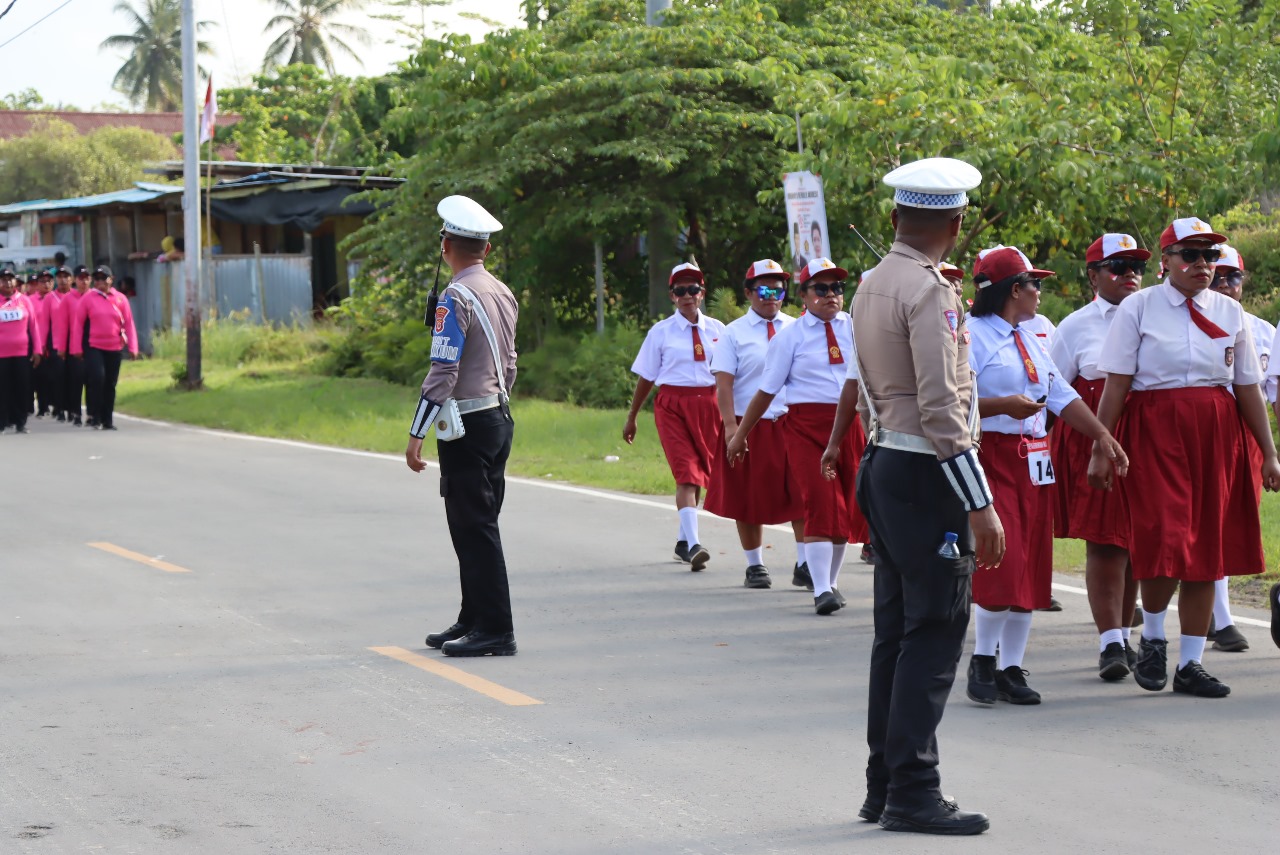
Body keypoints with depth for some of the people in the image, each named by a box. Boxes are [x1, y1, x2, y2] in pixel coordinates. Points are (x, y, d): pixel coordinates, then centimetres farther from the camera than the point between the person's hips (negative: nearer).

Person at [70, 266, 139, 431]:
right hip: (93, 348, -3)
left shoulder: (120, 299, 4)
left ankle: (108, 420, 15)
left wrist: (132, 347, 0)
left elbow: (128, 323, 5)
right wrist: (77, 348, -5)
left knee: (110, 385, 7)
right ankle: (95, 417, -7)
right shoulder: (87, 299, -1)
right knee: (97, 378, -17)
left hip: (115, 349, 3)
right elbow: (78, 324, -1)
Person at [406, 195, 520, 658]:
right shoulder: (503, 294, 11)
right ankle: (474, 619, 21)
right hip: (499, 419, 9)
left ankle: (495, 631, -7)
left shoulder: (457, 298, -16)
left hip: (466, 428, -9)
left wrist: (415, 434, -17)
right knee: (479, 527, 15)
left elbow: (443, 372, -19)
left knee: (474, 529, -6)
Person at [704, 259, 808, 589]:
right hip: (749, 425, -2)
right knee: (750, 500, 8)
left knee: (802, 494, -4)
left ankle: (804, 564, 2)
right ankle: (754, 565, 20)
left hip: (791, 423, 2)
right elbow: (723, 382, -7)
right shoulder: (734, 333, -1)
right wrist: (730, 426, -16)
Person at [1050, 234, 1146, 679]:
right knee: (1104, 541, -8)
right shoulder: (1077, 326, 4)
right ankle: (1110, 643, -9)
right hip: (1092, 441, -3)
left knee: (1136, 541, 8)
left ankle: (1122, 636, 20)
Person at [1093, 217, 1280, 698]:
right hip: (1154, 431, -4)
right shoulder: (1139, 308, 0)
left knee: (1209, 548, 4)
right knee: (1164, 541, -15)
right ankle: (1152, 638, 12)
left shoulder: (1230, 312, 9)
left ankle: (1190, 665, 12)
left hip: (1217, 436, 4)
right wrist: (1100, 448, -7)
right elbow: (1116, 384, -3)